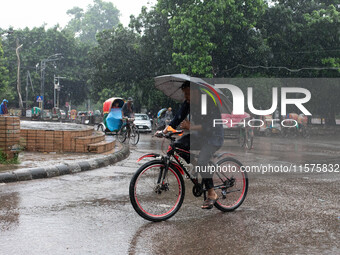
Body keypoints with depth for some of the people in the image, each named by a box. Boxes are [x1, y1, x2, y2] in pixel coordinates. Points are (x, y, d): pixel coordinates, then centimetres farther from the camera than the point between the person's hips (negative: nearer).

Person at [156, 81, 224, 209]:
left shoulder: (210, 104, -21)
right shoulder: (188, 103, -1)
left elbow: (211, 126, -29)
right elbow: (178, 118, -6)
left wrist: (191, 127, -38)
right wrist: (165, 130, -20)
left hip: (214, 137, -7)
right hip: (199, 136, 7)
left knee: (201, 162, -27)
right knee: (177, 146, -14)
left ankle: (212, 194, -13)